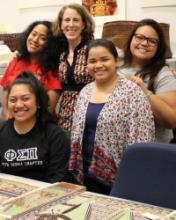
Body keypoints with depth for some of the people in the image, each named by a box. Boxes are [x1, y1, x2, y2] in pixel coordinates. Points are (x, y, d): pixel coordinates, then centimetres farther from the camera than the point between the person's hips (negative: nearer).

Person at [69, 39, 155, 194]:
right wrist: (75, 168, 11)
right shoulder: (85, 92, 8)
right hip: (87, 173, 5)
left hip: (117, 177, -5)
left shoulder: (132, 93, -12)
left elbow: (141, 140, -15)